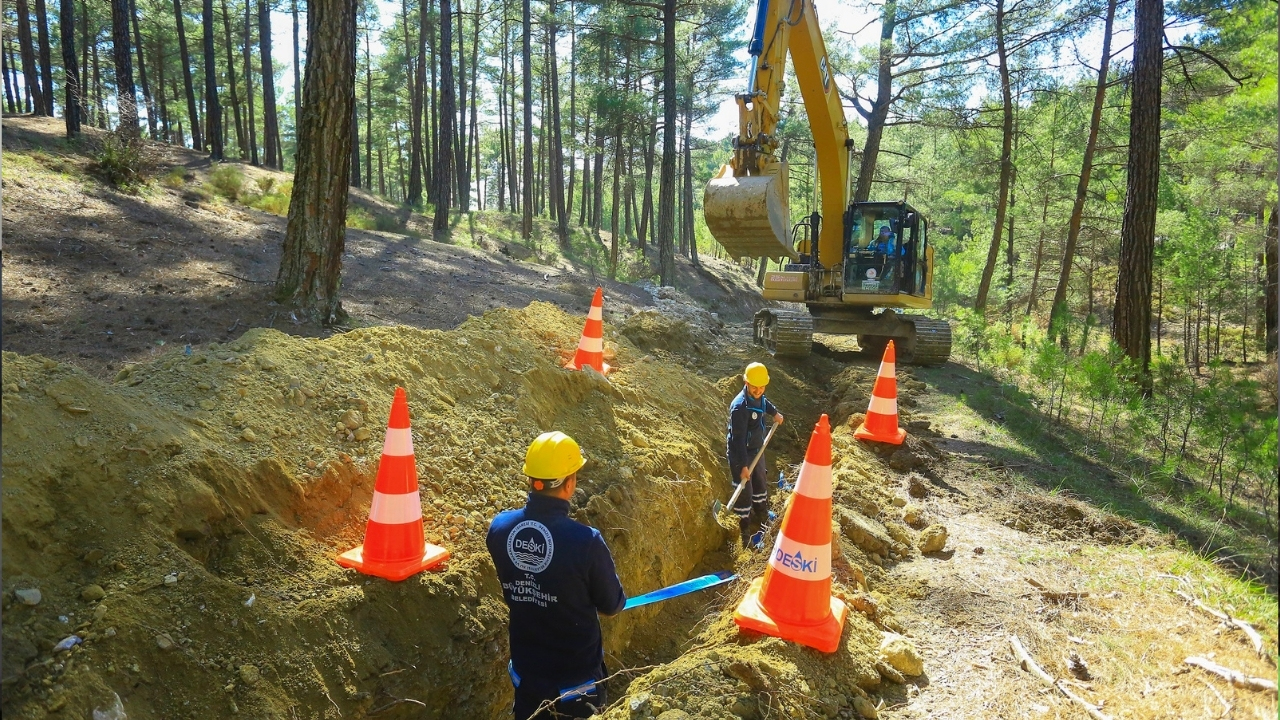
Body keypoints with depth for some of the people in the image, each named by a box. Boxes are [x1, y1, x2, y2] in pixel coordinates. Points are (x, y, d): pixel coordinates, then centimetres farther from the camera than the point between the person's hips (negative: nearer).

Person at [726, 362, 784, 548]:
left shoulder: (758, 397, -6)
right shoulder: (739, 407, -32)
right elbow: (738, 439, -30)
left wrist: (774, 413, 28)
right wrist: (743, 466, -29)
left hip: (756, 451, 9)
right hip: (741, 456, -9)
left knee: (760, 484, 27)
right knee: (744, 493, 0)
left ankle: (762, 515, 51)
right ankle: (745, 533, 14)